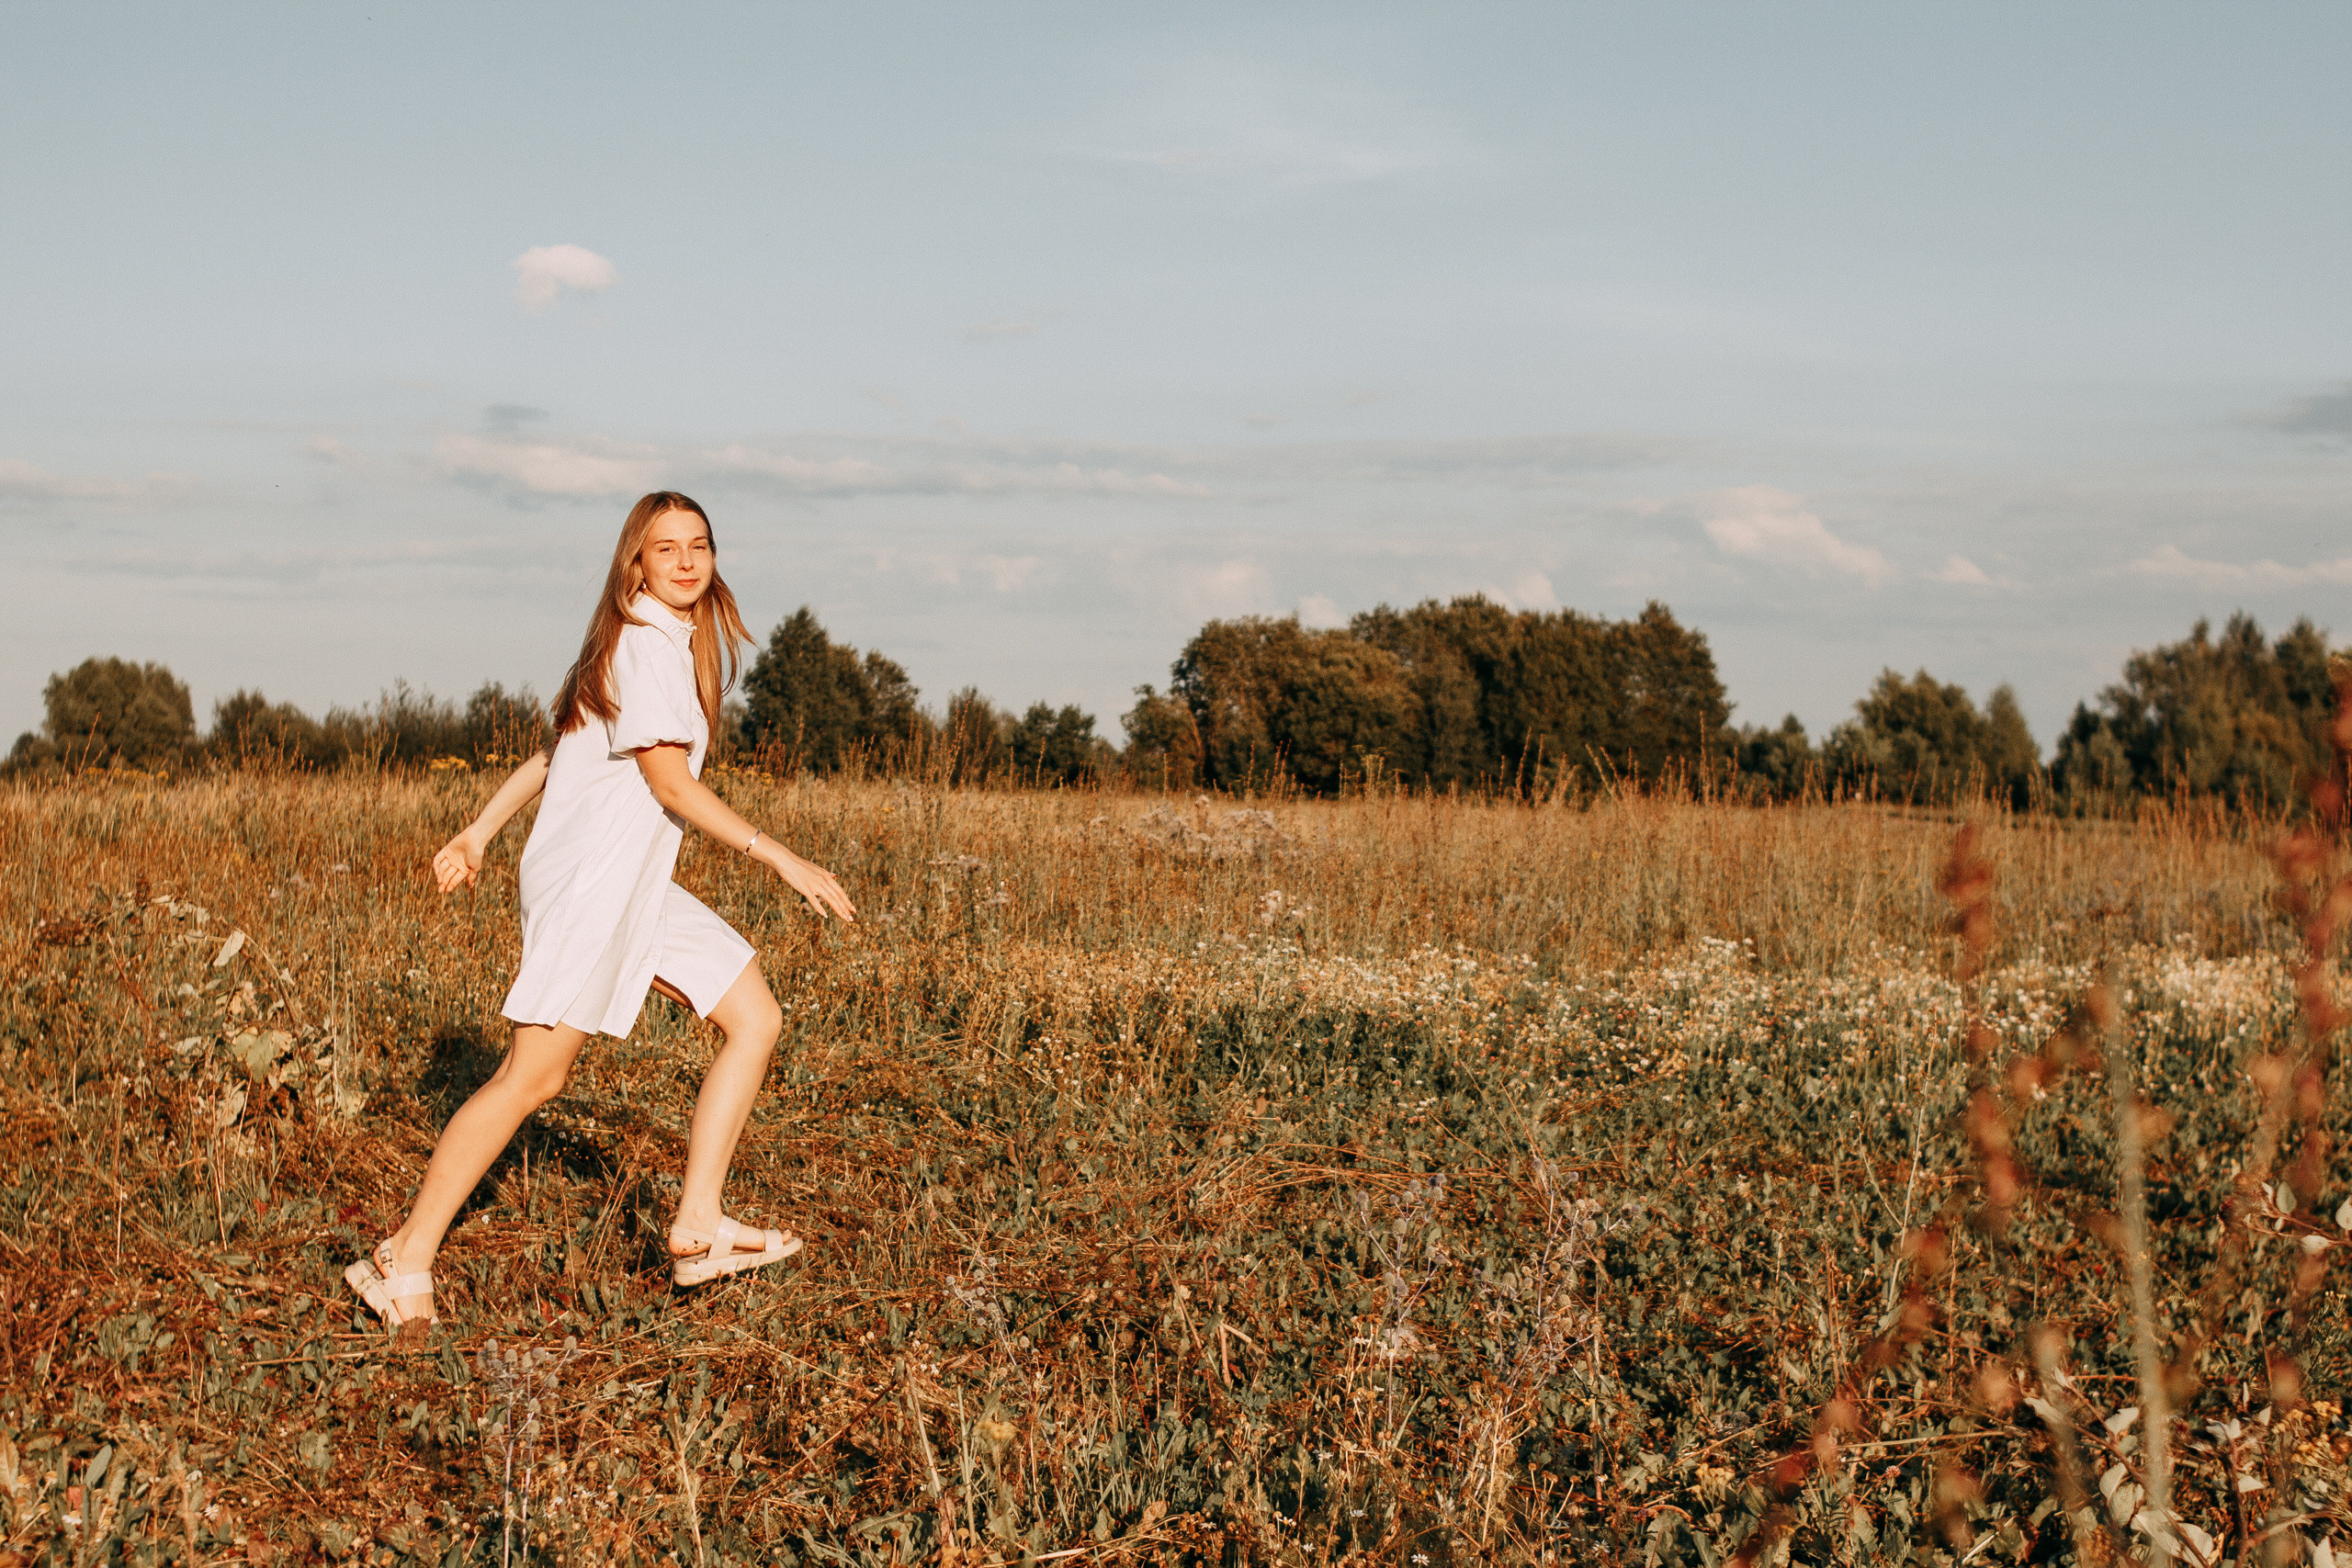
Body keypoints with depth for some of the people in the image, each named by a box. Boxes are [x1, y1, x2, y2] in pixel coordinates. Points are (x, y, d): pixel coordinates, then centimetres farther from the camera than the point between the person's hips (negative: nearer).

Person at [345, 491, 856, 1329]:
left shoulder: (673, 643, 17)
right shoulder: (643, 644, -13)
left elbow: (555, 749, 21)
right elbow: (671, 782, -18)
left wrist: (479, 832, 22)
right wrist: (783, 859, -17)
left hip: (638, 886, 10)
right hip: (589, 879, -10)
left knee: (756, 1017, 4)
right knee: (533, 1074, -11)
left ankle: (697, 1226, 1)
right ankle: (405, 1261, -5)